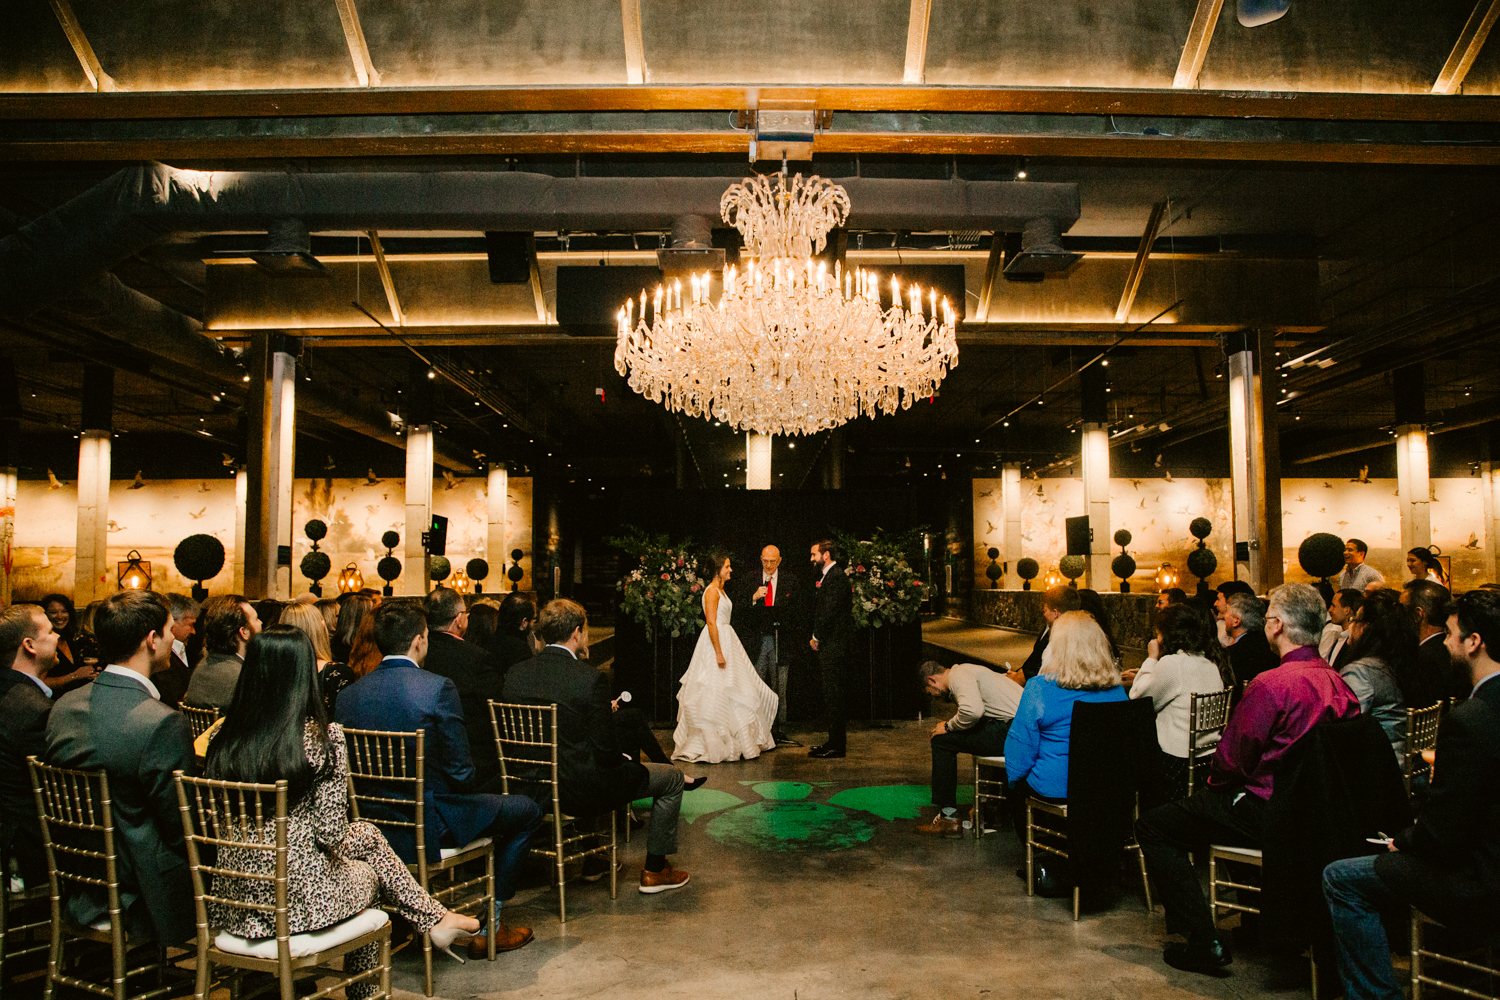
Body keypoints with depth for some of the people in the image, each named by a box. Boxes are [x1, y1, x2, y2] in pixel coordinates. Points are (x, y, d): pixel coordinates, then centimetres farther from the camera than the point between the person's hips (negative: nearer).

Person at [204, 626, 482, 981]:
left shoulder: (222, 738, -3)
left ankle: (435, 919, 39)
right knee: (369, 874, 29)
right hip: (300, 897, -5)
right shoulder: (323, 737, -17)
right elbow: (332, 835, -15)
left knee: (369, 835, 25)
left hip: (233, 898, 6)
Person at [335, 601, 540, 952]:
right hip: (430, 826, -7)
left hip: (372, 830, 7)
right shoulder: (438, 688, -20)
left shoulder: (348, 694, -3)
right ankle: (488, 924, 17)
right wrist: (463, 786, 5)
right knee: (527, 811, 14)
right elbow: (460, 772, -17)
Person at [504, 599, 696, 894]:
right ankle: (654, 870, 23)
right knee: (672, 778, 14)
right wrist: (623, 758, 4)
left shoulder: (515, 673, -5)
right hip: (580, 790, -7)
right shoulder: (590, 678, -22)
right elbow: (606, 752, -20)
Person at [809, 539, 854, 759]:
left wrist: (816, 637, -10)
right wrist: (816, 638, 9)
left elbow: (829, 611, -19)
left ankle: (836, 745, -1)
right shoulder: (826, 576, 19)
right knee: (831, 694, 13)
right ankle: (835, 742, 20)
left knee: (833, 694, -6)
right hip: (828, 644, 10)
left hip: (833, 645, -10)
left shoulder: (836, 576, -14)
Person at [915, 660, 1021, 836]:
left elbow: (973, 711, -25)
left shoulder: (958, 676, -7)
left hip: (1011, 732, -10)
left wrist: (948, 727, -7)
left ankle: (949, 819, 2)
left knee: (942, 740, -3)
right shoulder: (965, 671, 26)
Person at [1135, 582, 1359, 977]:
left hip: (1267, 812, -9)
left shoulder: (1269, 684, -23)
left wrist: (1215, 781, 5)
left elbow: (1232, 759, -18)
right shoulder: (1338, 684, 2)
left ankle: (1204, 943, -3)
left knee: (1152, 826, -1)